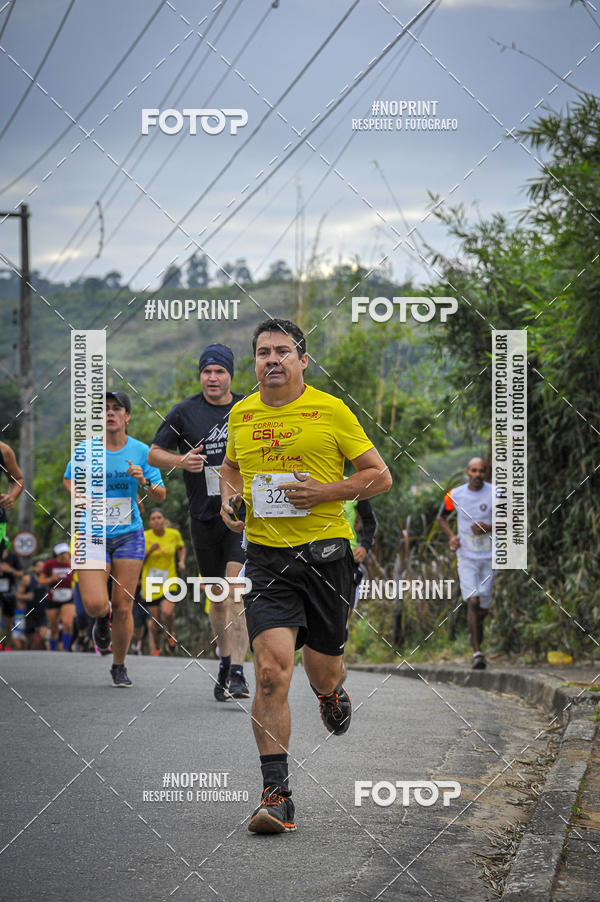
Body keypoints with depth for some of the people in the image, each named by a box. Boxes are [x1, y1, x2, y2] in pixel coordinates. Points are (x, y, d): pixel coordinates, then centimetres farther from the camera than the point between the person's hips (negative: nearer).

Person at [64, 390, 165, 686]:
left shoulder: (141, 451, 0)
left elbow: (161, 496, 5)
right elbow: (69, 480, 17)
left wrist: (144, 482, -16)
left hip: (129, 536, 1)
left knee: (123, 607, -1)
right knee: (95, 604, -17)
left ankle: (119, 667, 20)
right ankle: (103, 618, 22)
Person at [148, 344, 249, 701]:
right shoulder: (185, 412, 2)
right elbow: (154, 454, 5)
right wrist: (181, 461, -13)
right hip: (204, 517, 2)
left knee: (237, 589, -17)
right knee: (217, 597, 10)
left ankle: (237, 674, -22)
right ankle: (225, 664, 29)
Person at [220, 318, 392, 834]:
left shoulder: (331, 411, -3)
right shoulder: (241, 415, 9)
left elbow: (380, 476, 0)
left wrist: (326, 492, -14)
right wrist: (229, 497, 8)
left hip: (326, 553, -1)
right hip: (267, 557, 1)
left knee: (322, 671, 10)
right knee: (272, 671, -15)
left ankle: (333, 693, 51)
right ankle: (277, 796, -13)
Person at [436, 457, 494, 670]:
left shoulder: (496, 494, -5)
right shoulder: (455, 495, -2)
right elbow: (441, 517, 15)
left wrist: (489, 528, -17)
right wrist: (451, 536, -2)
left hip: (489, 557, 1)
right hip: (466, 557, -1)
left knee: (483, 608, 6)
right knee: (472, 601, -16)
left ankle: (475, 628, 41)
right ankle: (477, 652, -13)